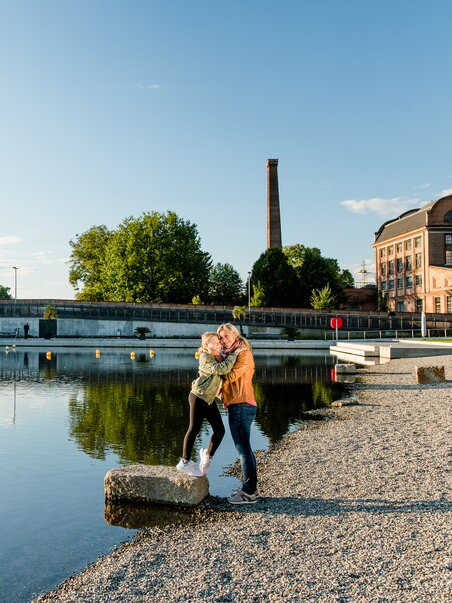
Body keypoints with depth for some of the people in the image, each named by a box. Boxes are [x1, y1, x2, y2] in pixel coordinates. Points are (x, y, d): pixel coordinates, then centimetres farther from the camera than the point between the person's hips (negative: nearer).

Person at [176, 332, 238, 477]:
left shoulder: (221, 357, 7)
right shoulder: (205, 358, -17)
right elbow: (220, 369, -33)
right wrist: (234, 354, -28)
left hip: (210, 399, 8)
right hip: (198, 397, -8)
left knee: (219, 430, 5)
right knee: (194, 429, -1)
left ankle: (208, 455, 27)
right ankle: (185, 462, 13)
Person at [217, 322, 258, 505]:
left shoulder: (244, 353, -11)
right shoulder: (231, 354, 17)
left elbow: (230, 376, -17)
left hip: (241, 406, -10)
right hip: (238, 406, 10)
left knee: (243, 448, -7)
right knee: (244, 448, 15)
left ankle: (249, 493, -1)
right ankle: (249, 487, 24)